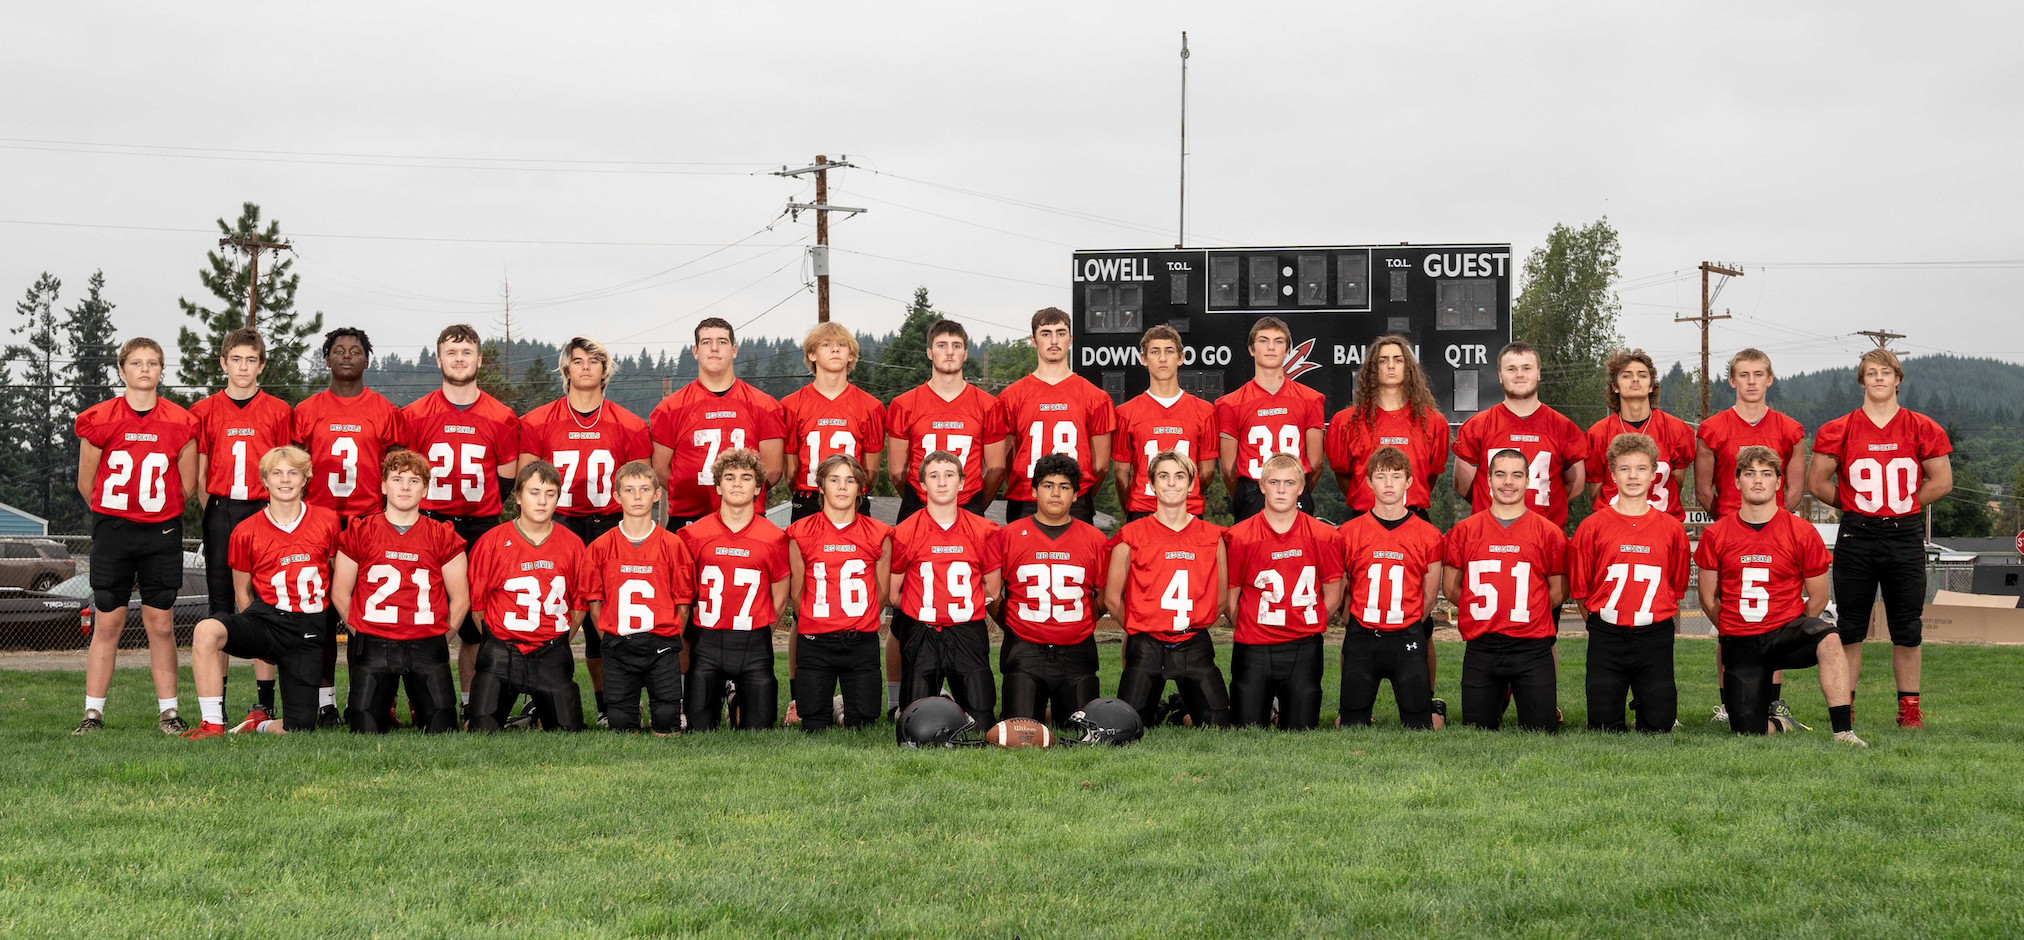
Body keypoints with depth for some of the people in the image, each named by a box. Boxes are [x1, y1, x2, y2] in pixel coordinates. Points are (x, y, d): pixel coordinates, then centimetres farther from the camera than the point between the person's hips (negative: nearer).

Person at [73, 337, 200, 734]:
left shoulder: (180, 423, 0)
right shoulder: (99, 420, -3)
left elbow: (187, 485, 8)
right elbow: (86, 483, 5)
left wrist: (158, 512, 9)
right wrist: (114, 518, 9)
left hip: (162, 533, 1)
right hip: (112, 531, -1)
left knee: (161, 624, 3)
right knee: (107, 623, 1)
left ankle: (169, 712, 9)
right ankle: (93, 712, 7)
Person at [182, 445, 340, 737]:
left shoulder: (328, 521, 2)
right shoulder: (245, 533, 2)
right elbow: (243, 593, 11)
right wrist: (258, 639, 6)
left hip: (309, 630, 0)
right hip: (267, 617, 0)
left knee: (298, 728, -10)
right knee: (207, 630, -34)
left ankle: (261, 725, 28)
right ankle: (212, 725, -25)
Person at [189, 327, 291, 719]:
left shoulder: (278, 411, 7)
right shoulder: (205, 411, 8)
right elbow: (198, 474, 8)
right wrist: (213, 513, -1)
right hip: (219, 514, 1)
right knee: (220, 606, 2)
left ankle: (266, 701, 3)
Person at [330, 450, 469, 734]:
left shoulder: (443, 537, 5)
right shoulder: (359, 532, 4)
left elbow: (460, 599, 8)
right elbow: (340, 593, 8)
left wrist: (440, 641, 5)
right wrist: (363, 634, 6)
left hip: (426, 646, 1)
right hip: (372, 647, 0)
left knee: (441, 730, -7)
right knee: (367, 731, -9)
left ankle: (420, 705, 25)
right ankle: (385, 706, 25)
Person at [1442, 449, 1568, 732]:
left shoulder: (1549, 533, 2)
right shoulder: (1464, 531, 6)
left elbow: (1559, 590, 8)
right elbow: (1450, 587, 12)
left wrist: (1525, 610, 3)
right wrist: (1482, 610, 7)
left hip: (1532, 648, -1)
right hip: (1480, 650, 1)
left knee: (1542, 731, -2)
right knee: (1478, 729, 4)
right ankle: (1501, 699, 34)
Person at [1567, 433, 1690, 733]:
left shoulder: (1671, 528, 3)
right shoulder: (1593, 526, -1)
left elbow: (1676, 587, 11)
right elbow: (1579, 587, 4)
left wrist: (1657, 620, 7)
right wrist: (1602, 618, 3)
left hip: (1656, 634, 1)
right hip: (1606, 637, -1)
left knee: (1659, 723, 2)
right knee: (1604, 725, 0)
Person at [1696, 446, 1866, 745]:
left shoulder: (1802, 533, -4)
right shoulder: (1715, 535, -1)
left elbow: (1818, 599, 5)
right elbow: (1708, 599, 8)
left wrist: (1791, 632, 11)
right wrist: (1736, 634, 13)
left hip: (1787, 632, -1)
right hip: (1739, 644, 1)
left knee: (1828, 638, -37)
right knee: (1748, 733, -7)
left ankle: (1844, 732, -35)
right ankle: (1779, 725, 31)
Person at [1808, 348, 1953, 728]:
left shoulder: (1923, 429, 4)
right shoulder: (1839, 430, 2)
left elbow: (1942, 482, 8)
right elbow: (1816, 482, 7)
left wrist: (1901, 505, 5)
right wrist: (1853, 505, 4)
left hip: (1905, 536, 0)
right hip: (1856, 538, 0)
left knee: (1907, 628, 4)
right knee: (1851, 627, 3)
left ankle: (1909, 707, 11)